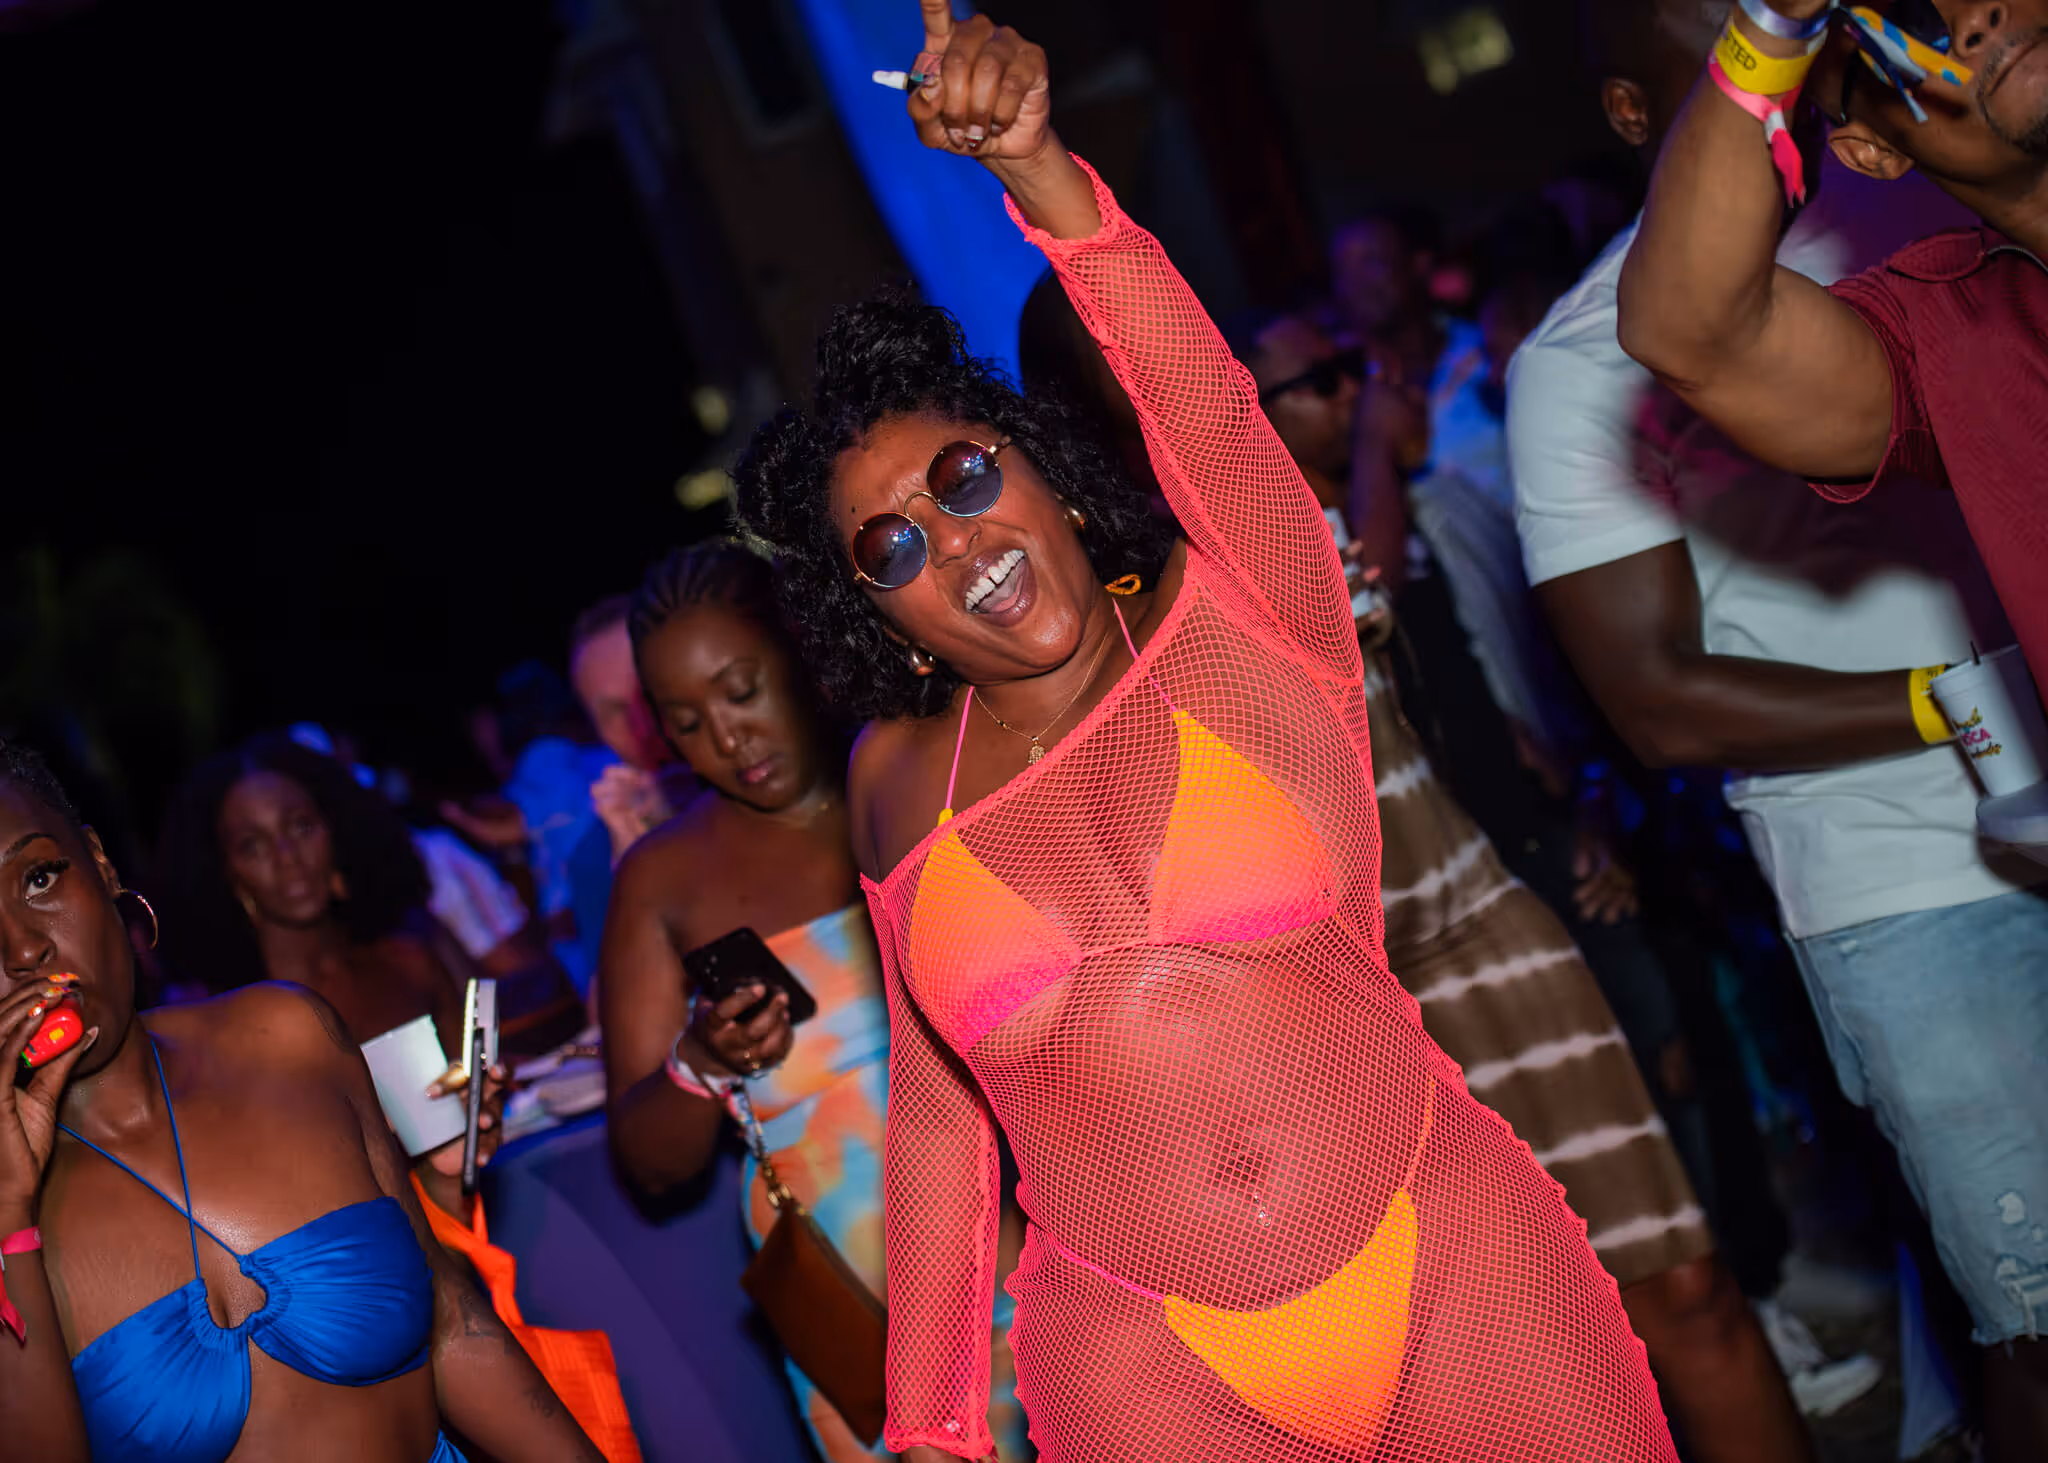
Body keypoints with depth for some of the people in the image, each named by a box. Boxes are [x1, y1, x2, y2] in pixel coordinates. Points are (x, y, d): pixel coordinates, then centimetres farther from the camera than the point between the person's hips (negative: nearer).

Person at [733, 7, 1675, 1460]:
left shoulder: (1241, 624, -3)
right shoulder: (901, 783, 5)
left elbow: (1213, 418, -23)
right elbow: (933, 1114, 10)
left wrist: (1037, 167, -38)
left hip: (1460, 1278, -2)